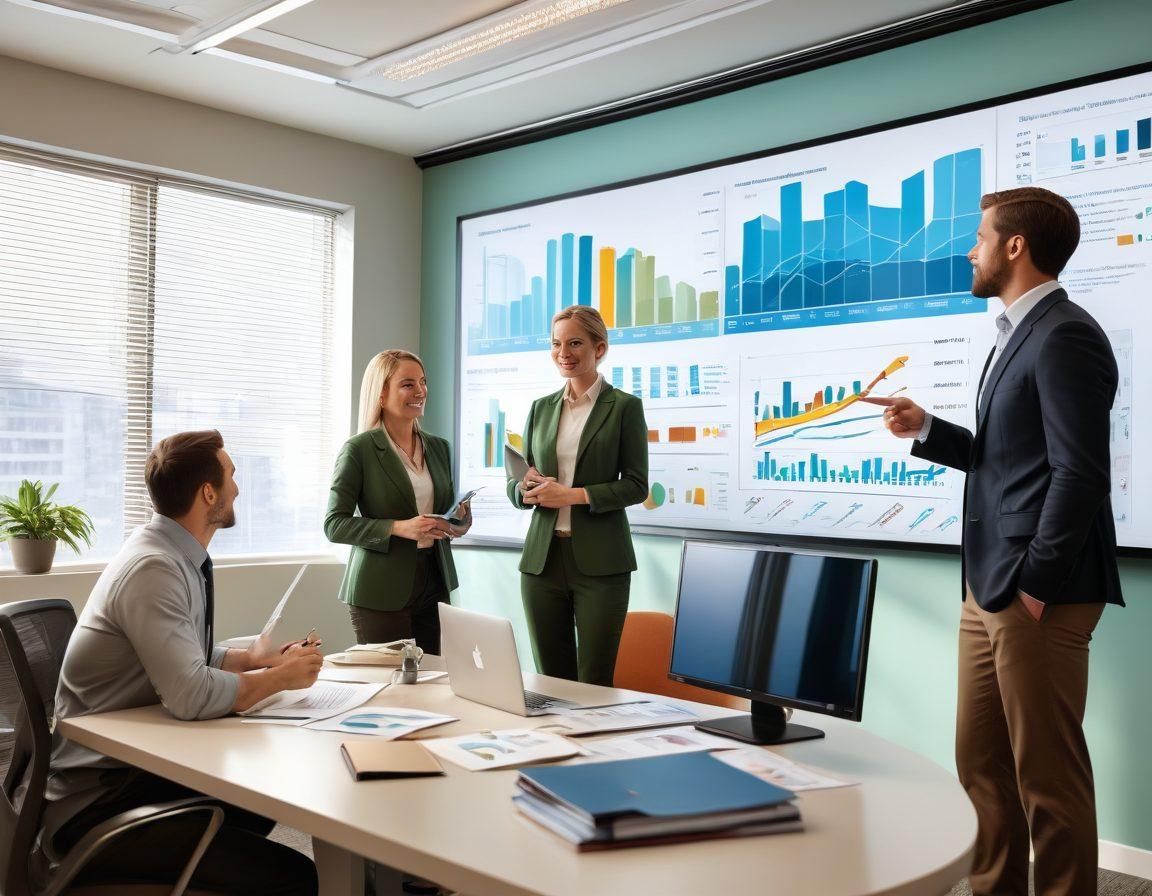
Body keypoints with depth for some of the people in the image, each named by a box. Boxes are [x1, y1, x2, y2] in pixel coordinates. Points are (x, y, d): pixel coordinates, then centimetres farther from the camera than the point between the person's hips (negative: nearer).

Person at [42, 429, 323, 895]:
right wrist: (281, 676, -14)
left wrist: (250, 659, 5)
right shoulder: (153, 568, -22)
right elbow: (192, 696, -28)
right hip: (94, 807, -10)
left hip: (131, 770, 10)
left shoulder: (173, 556, 7)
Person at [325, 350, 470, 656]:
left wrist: (459, 521, -1)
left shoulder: (438, 447, 11)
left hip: (433, 585, 5)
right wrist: (398, 528, -21)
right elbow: (334, 525, -9)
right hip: (381, 593, -5)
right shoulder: (359, 450, -6)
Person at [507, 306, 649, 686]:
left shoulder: (625, 407, 0)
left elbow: (636, 485, -6)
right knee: (551, 680, 9)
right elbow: (516, 487, 15)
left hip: (599, 561, -4)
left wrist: (573, 495, -16)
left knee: (595, 683, -1)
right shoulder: (541, 408, 13)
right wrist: (526, 486, -9)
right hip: (542, 557, 4)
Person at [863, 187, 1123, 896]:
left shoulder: (1064, 337, -14)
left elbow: (1079, 472, -20)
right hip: (990, 589, 10)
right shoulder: (1019, 334, 18)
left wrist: (1037, 585, -19)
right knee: (981, 762, 16)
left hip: (1038, 595, -10)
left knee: (1048, 775, 1)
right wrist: (926, 430, 9)